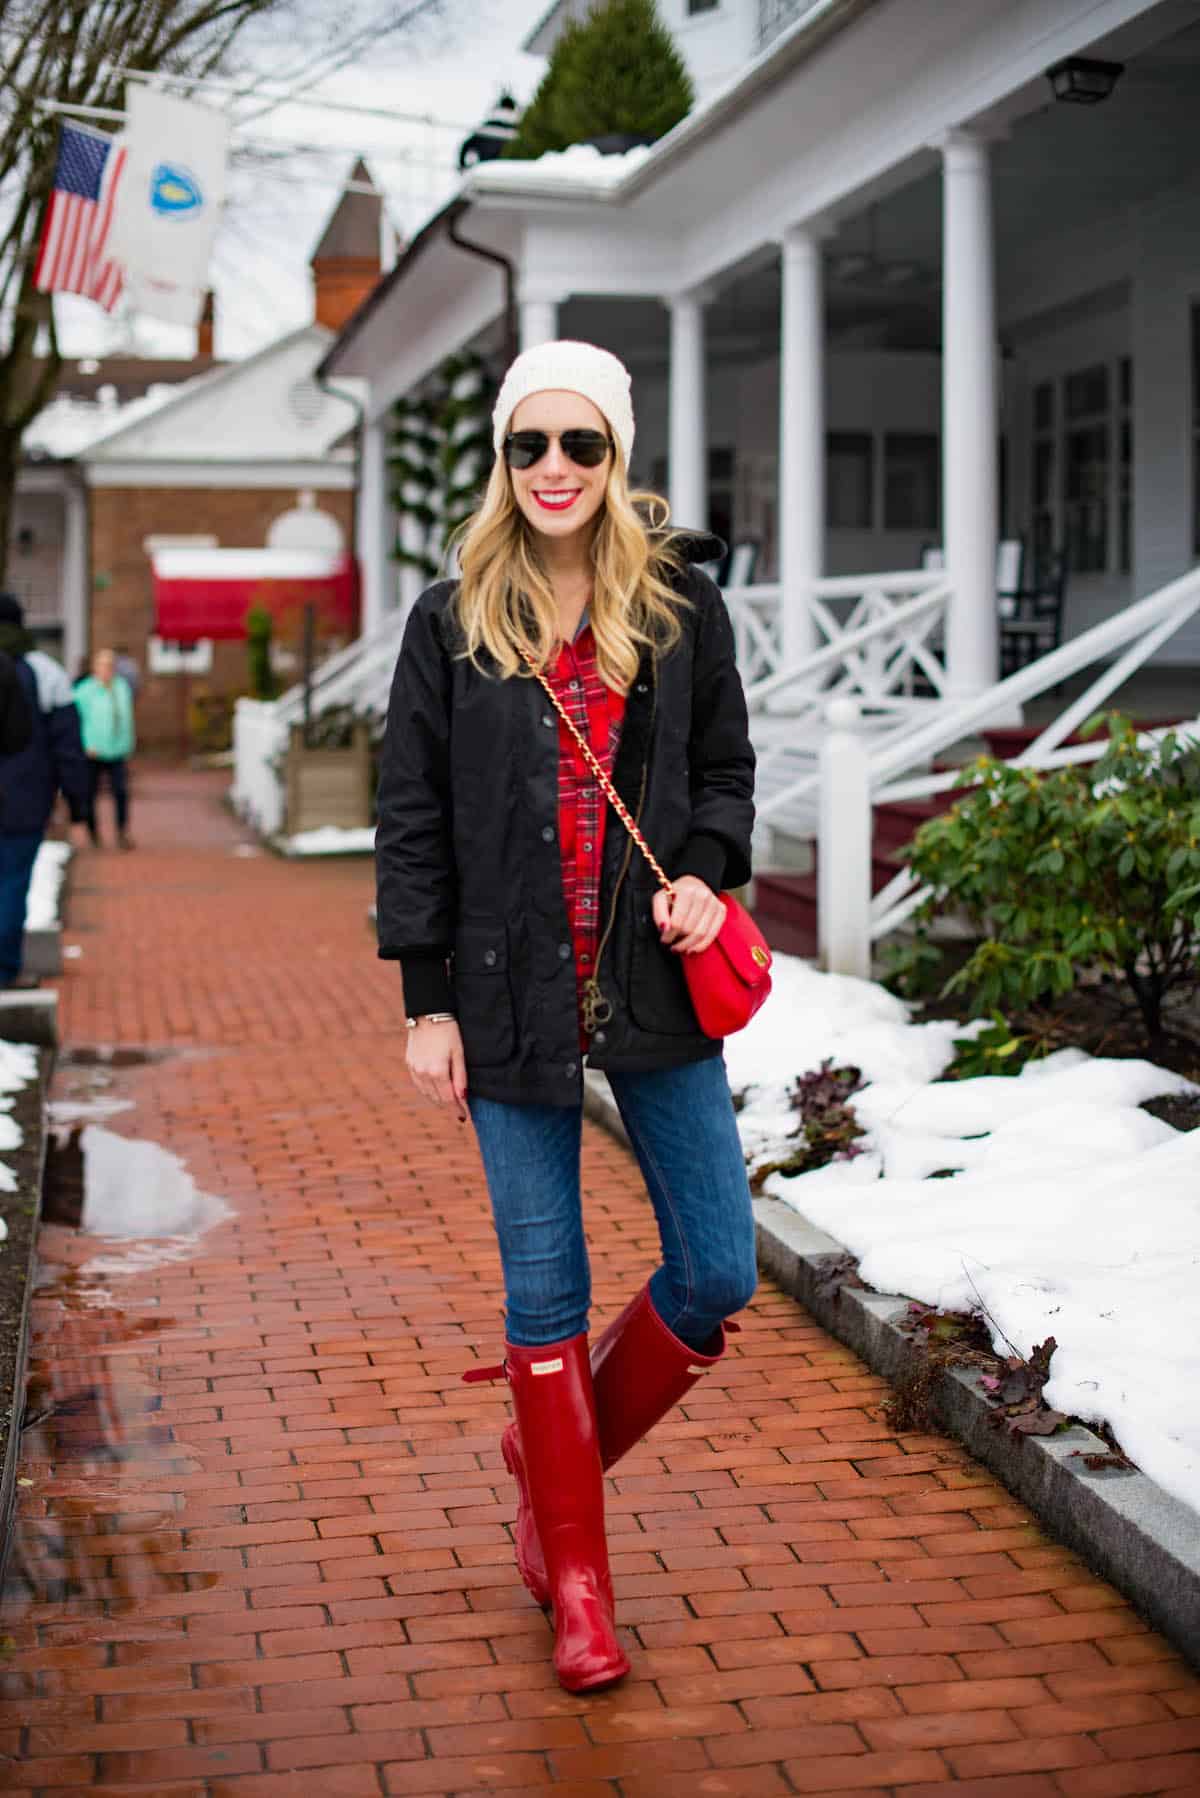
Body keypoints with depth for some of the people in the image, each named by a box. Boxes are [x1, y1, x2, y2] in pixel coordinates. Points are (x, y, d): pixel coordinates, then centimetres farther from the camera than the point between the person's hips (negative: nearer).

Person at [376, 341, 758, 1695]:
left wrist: (707, 873, -8)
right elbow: (411, 817, 2)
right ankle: (577, 1581, 19)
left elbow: (725, 771, 13)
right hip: (512, 991, -2)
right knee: (547, 1289, 4)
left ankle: (551, 1456, 28)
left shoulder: (680, 606, 5)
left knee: (718, 1271, 2)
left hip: (654, 986, 2)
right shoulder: (451, 622, 1)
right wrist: (427, 1003, -3)